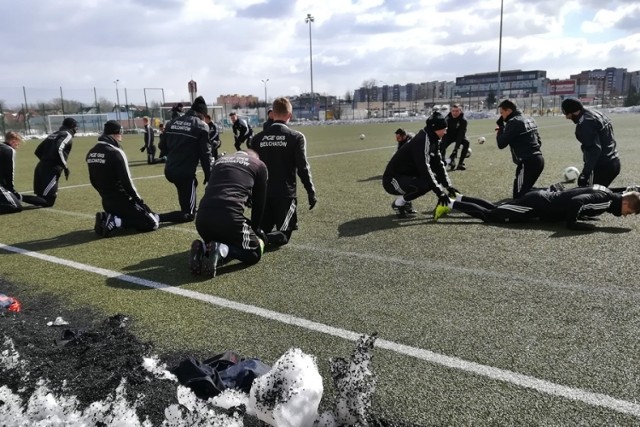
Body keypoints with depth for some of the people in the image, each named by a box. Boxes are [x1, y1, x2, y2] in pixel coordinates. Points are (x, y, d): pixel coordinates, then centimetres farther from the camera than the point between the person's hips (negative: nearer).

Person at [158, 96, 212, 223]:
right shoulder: (201, 126, -5)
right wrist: (208, 175, 2)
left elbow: (162, 147, 14)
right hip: (186, 173, -7)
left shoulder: (172, 122, 12)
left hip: (169, 171, 7)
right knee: (188, 214, -2)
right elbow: (205, 153, -7)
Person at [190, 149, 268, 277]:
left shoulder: (220, 160, 31)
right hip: (229, 217, -5)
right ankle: (222, 251, -11)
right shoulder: (259, 165, 18)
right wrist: (254, 228, 36)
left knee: (218, 241, 33)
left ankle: (203, 248, 0)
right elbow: (259, 203, 20)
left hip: (202, 217, 5)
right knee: (255, 252, 15)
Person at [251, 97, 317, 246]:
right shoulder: (296, 137, -6)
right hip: (286, 194, -4)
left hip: (262, 194, 4)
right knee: (283, 235, 5)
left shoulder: (257, 138, 5)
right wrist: (311, 191, 0)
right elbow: (302, 167, -10)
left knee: (263, 230, 18)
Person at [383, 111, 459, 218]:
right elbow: (424, 168, -29)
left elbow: (438, 165, 9)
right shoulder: (422, 141, -22)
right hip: (393, 180, -10)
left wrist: (448, 186, 2)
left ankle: (406, 202, 10)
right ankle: (398, 203, -7)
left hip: (407, 176, 10)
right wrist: (439, 191, -29)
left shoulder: (432, 140, 7)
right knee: (425, 184, -31)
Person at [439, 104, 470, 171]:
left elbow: (461, 134, -32)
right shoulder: (447, 119, -25)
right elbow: (444, 134, -30)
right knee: (441, 145, -27)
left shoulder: (463, 121, -25)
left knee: (466, 142, -29)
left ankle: (460, 164, -22)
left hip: (459, 137, 0)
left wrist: (456, 147, -44)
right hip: (449, 136, 0)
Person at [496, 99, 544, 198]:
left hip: (527, 162, -9)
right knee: (526, 190, 19)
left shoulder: (513, 122, -10)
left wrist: (500, 128, 3)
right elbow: (539, 141, 20)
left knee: (519, 196, -7)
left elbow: (501, 144, -11)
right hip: (538, 159, 9)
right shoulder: (529, 120, 17)